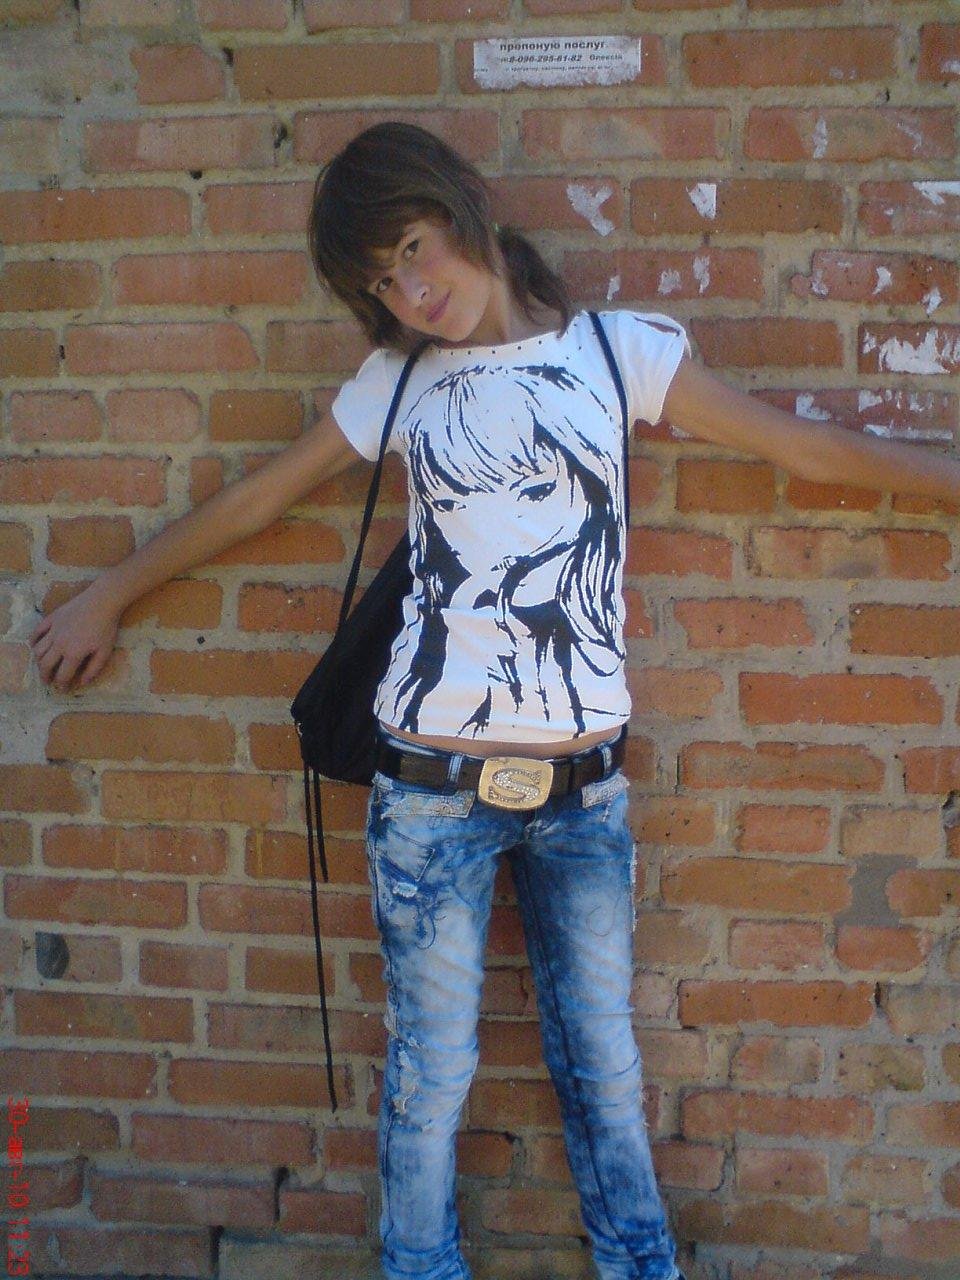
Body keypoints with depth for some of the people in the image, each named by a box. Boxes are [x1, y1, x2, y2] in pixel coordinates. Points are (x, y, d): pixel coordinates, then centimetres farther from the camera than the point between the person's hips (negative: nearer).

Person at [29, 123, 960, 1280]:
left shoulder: (617, 350, 3)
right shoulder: (398, 382, 5)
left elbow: (809, 449, 6)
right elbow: (255, 499, 13)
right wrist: (105, 597, 20)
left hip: (584, 786, 0)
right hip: (434, 785, 0)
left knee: (603, 1063, 14)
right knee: (430, 1072, 11)